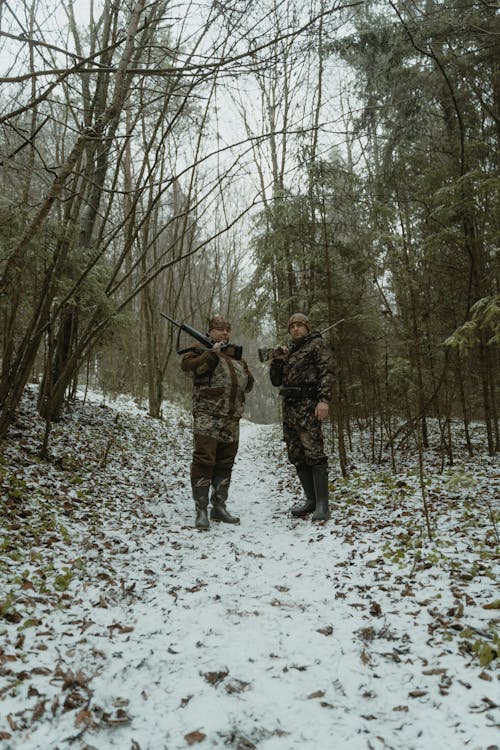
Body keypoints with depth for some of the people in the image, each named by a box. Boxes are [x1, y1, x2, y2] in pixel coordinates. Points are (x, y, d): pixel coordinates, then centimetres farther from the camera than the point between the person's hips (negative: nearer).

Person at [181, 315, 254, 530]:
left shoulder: (236, 355, 22)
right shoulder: (201, 351, 4)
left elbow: (249, 384, 24)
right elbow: (187, 364, -18)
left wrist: (244, 374, 5)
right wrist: (212, 352, -17)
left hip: (232, 419, 6)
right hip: (207, 417, -6)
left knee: (225, 463, 10)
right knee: (204, 461, -10)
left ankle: (219, 507, 20)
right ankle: (201, 511, -4)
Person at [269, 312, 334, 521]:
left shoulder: (317, 344, 2)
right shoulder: (289, 351, 22)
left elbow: (327, 373, -10)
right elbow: (276, 380, 21)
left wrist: (324, 400, -23)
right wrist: (277, 359, 3)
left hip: (308, 405, -7)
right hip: (289, 407, 8)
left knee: (314, 454, -12)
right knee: (297, 456, 7)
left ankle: (322, 505, -9)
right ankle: (311, 500, 15)